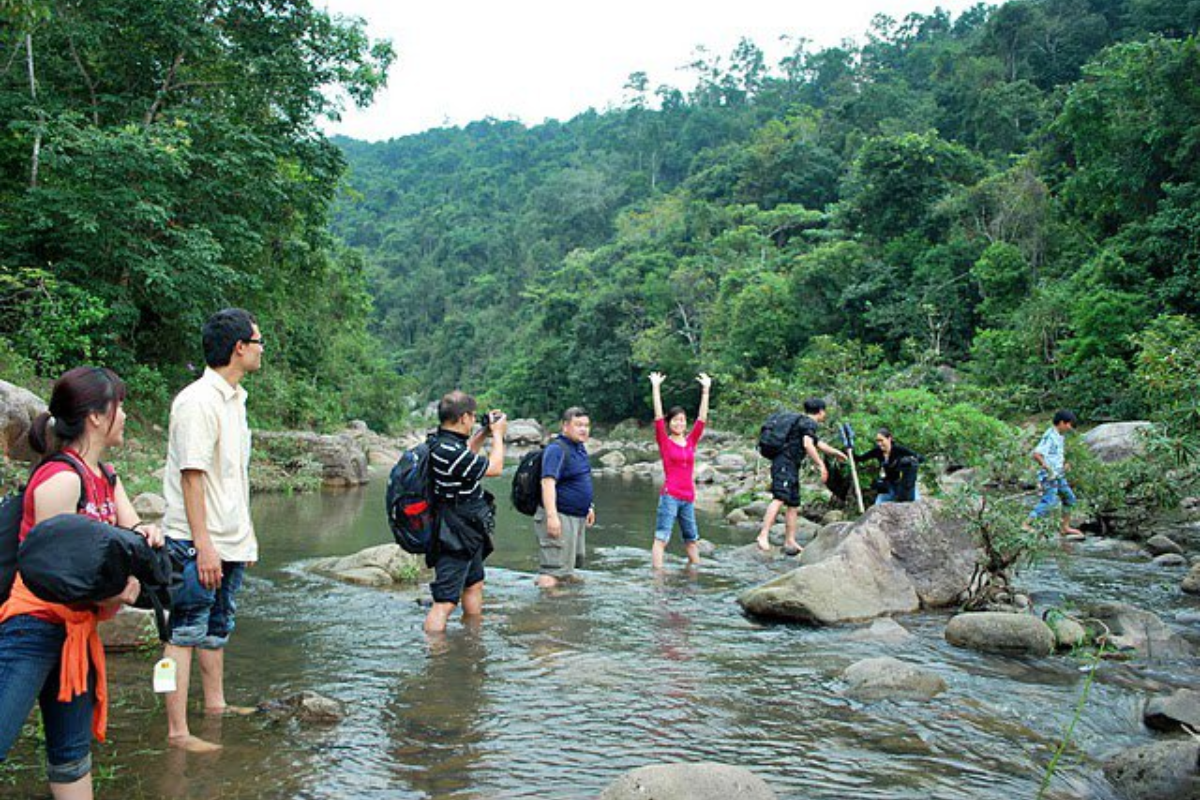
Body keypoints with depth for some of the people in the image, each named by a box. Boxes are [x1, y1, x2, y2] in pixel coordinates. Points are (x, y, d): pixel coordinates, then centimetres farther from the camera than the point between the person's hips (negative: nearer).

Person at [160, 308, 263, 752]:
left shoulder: (234, 399, 14)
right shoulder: (197, 401, -16)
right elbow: (192, 476, -20)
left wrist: (246, 532, 19)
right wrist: (203, 544, -23)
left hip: (231, 541, 9)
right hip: (197, 545, -9)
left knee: (217, 628, 20)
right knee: (185, 634, -3)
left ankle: (215, 702, 35)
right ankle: (177, 731, 3)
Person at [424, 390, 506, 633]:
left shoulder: (443, 443, 4)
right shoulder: (449, 452, -28)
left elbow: (466, 453, 28)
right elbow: (494, 468, -16)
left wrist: (484, 432, 17)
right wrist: (497, 435, -1)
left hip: (467, 536, 11)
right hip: (454, 539, -11)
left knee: (474, 586, 25)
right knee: (445, 601, -11)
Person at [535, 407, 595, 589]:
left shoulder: (580, 447, 13)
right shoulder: (557, 449, -17)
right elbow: (548, 482, -26)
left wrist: (589, 506, 26)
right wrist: (552, 516, -34)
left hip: (578, 516, 10)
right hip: (560, 516, -10)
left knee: (575, 561, 21)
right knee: (554, 568, -12)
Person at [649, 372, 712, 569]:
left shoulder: (691, 441, 11)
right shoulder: (665, 442, 0)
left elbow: (702, 418, 8)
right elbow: (658, 416, -8)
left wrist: (705, 390, 5)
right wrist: (656, 388, -11)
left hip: (688, 498, 5)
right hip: (670, 496, -5)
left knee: (692, 539, 16)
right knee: (661, 537, -9)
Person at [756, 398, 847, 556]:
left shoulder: (803, 422, 27)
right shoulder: (809, 423, -5)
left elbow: (817, 442, 42)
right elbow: (807, 445, -21)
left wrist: (835, 452, 55)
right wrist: (821, 465, -20)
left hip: (791, 467, 11)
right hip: (785, 464, -11)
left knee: (794, 505, 11)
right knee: (780, 498, -24)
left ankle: (790, 542, 14)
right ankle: (763, 535, -36)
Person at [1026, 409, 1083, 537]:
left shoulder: (1061, 436, 12)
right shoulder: (1049, 436, -18)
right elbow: (1036, 454, -28)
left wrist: (1065, 464, 13)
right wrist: (1048, 468, -27)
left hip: (1058, 475, 10)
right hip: (1049, 476, -10)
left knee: (1069, 498, 15)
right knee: (1050, 500, -16)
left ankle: (1065, 528, 25)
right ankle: (1027, 524, -15)